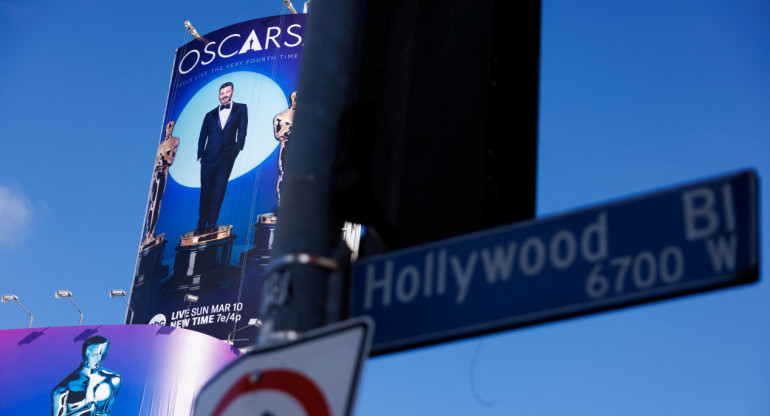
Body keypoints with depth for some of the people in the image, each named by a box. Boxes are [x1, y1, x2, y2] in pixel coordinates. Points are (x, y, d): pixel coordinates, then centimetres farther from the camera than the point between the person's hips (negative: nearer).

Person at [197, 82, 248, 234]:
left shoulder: (240, 109, 12)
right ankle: (202, 225, 3)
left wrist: (238, 147, -7)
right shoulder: (210, 115, 16)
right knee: (206, 190, 0)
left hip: (227, 156, -2)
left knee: (219, 189, -5)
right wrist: (200, 155, 2)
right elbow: (202, 136, 14)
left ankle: (212, 222, -3)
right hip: (209, 157, 2)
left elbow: (242, 129, 5)